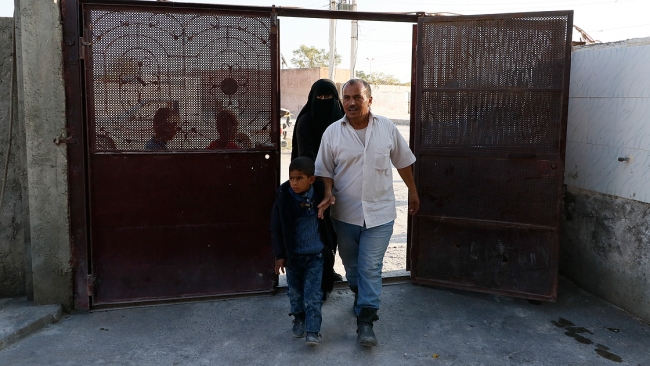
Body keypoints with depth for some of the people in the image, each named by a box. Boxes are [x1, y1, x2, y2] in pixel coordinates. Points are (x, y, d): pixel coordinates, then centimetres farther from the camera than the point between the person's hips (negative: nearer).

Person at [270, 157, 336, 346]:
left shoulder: (319, 193, -12)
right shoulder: (283, 197, -15)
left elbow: (326, 220, 9)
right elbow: (276, 228, -7)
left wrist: (328, 244, 16)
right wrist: (279, 255, -5)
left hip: (315, 254, -1)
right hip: (293, 254, 1)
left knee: (313, 293, -1)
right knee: (295, 291, 16)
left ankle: (312, 331, 6)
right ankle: (299, 319, 38)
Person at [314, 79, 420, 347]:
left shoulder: (387, 128, -3)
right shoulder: (332, 132, -3)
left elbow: (403, 162, 9)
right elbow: (325, 170, 2)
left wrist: (413, 191, 16)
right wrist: (328, 193, -15)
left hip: (379, 213, -2)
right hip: (345, 214, 2)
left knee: (370, 269, -3)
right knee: (351, 264, 18)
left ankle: (365, 322, 5)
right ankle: (360, 295, 46)